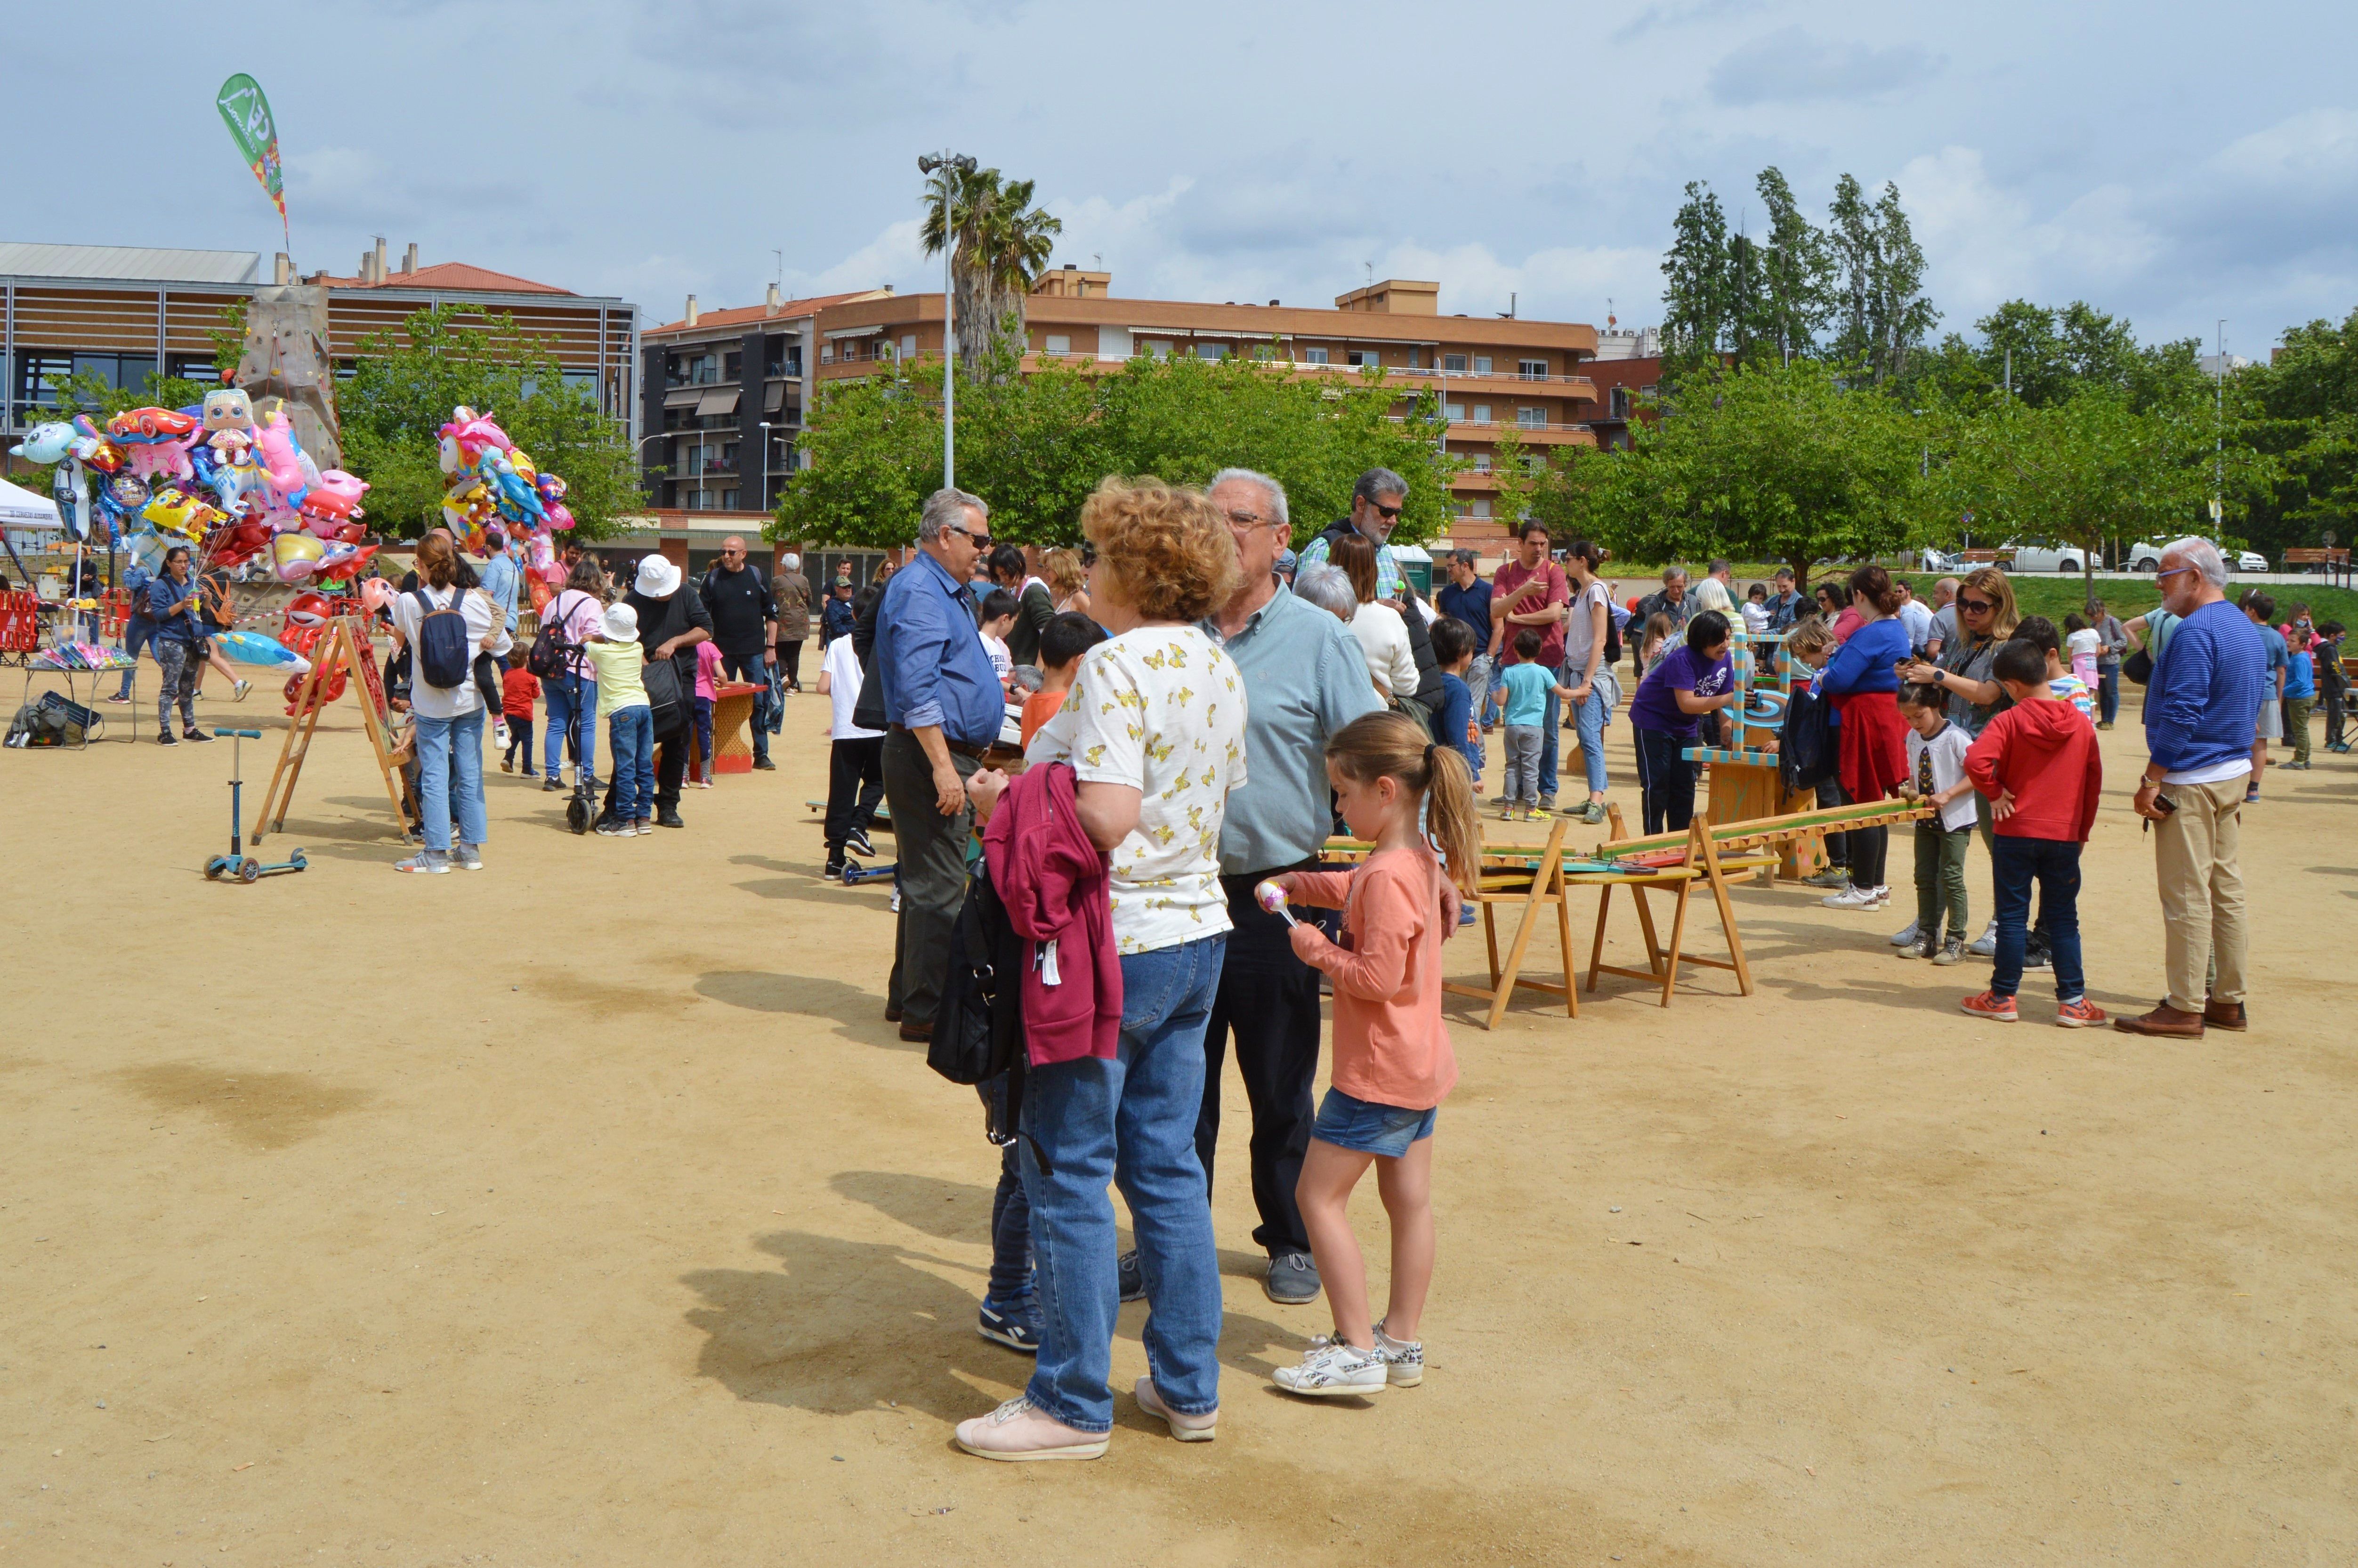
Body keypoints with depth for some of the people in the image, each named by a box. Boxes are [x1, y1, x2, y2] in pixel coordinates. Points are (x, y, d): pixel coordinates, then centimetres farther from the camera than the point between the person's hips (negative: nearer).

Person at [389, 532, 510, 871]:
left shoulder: (407, 602, -10)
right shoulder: (476, 602, -7)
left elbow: (399, 641, 10)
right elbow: (503, 646, 2)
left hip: (431, 706, -2)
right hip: (470, 701, 2)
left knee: (433, 777, 3)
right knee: (470, 774, 9)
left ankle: (436, 853, 4)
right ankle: (471, 849, 15)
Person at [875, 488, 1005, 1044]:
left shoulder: (948, 591, 19)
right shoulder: (919, 592, -15)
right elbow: (916, 689, -24)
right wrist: (943, 767, -28)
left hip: (949, 754, 11)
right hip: (932, 753, -11)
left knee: (929, 883, 16)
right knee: (938, 889, -7)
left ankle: (908, 996, 25)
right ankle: (926, 1011, -2)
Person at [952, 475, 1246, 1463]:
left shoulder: (1116, 666, -17)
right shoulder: (1222, 670, 9)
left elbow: (1105, 821, -28)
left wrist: (1005, 805, -11)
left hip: (1111, 945, -8)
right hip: (1198, 936, 8)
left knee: (1069, 1175, 3)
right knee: (1167, 1166, 15)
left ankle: (1072, 1405, 11)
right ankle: (1189, 1387, 23)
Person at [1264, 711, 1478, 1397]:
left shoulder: (1388, 874, -24)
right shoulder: (1417, 857, 8)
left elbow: (1378, 978, -27)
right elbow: (1355, 891, 28)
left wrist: (1317, 949, -14)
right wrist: (1298, 885, 18)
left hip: (1379, 1069, -10)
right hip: (1421, 1062, 10)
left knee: (1318, 1195, -1)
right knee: (1409, 1199, 13)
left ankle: (1358, 1351, 0)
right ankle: (1402, 1342, 22)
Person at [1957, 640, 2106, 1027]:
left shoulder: (2009, 721, -11)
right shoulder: (2081, 724, 2)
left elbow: (1976, 760, -26)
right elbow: (2094, 780, 7)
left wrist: (1994, 793, -9)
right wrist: (2082, 830, 16)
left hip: (2017, 833, -3)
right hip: (2065, 836, 3)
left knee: (2012, 917, 5)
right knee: (2063, 919, 8)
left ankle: (2003, 997, 11)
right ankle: (2072, 1001, 8)